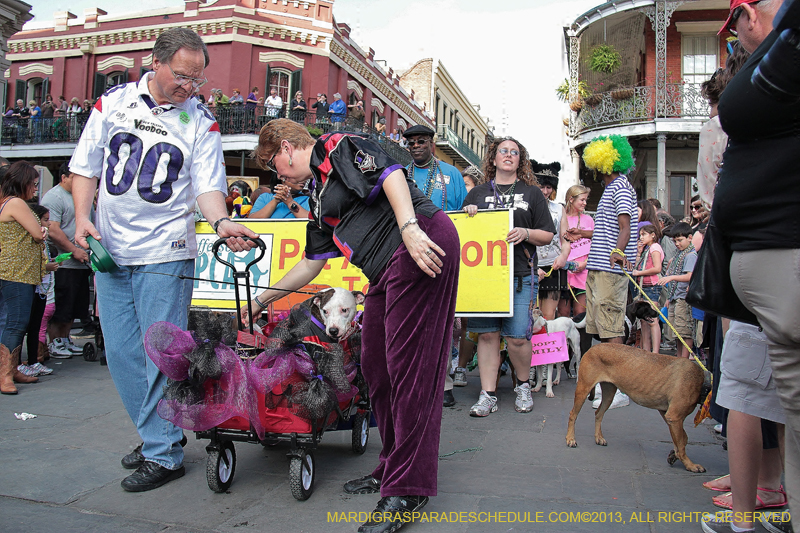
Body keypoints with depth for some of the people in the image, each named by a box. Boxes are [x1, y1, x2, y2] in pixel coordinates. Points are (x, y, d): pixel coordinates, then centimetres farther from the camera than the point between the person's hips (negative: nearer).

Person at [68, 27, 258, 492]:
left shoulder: (202, 122, 0)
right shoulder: (113, 102, 7)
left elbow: (208, 185, -7)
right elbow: (86, 166, 12)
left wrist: (222, 221, -27)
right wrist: (82, 216, -2)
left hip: (165, 253, -4)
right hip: (110, 249, 4)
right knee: (122, 353, 9)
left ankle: (164, 454, 9)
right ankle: (154, 436, 24)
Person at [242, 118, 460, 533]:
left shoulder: (338, 148, 4)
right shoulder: (318, 196, 28)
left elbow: (389, 173, -13)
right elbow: (311, 263, 33)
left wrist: (409, 228, -27)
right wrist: (262, 301, 38)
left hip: (423, 245, -10)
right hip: (385, 271, 10)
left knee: (408, 365, -11)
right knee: (374, 365, 9)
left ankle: (408, 489, -5)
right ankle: (391, 469, 21)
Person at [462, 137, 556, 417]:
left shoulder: (532, 193, 14)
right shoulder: (477, 193, 17)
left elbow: (548, 235, 10)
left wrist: (526, 233, -10)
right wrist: (468, 214, -2)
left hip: (519, 275, -1)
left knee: (517, 336, -7)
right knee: (487, 334, 0)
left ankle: (523, 385, 19)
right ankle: (488, 395, 7)